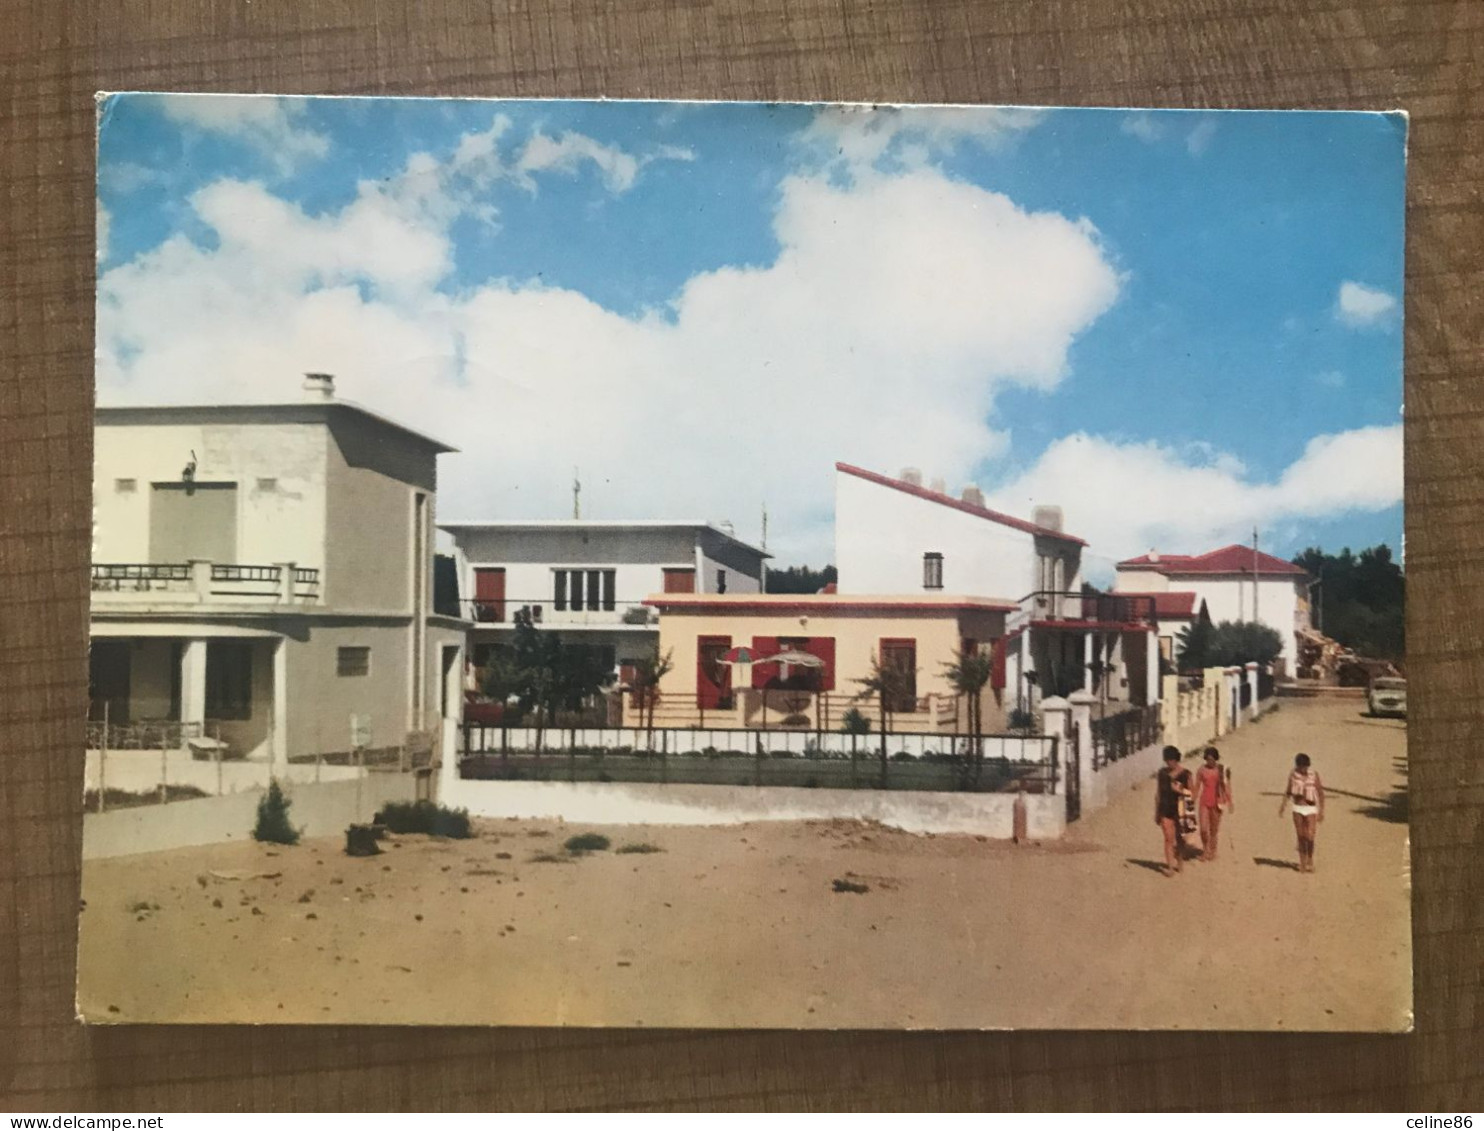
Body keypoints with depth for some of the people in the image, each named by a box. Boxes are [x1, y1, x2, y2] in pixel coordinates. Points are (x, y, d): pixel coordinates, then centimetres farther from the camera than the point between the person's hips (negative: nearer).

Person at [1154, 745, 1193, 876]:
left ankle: (1179, 863, 30)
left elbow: (1191, 793, 2)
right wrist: (1156, 812, 10)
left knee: (1180, 839, 10)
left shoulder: (1185, 774, -2)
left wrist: (1180, 791, -19)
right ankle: (1170, 866, -8)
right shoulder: (1162, 772, 4)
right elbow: (1158, 793, 9)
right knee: (1169, 838, -7)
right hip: (1166, 810, 1)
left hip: (1180, 810, -1)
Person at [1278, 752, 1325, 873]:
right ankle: (1302, 862, 16)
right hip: (1297, 808, 2)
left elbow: (1320, 793, -4)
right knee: (1301, 837, 5)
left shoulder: (1314, 774, -10)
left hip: (1311, 809, -2)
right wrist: (1282, 804, 6)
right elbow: (1288, 790, 9)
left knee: (1309, 837, -7)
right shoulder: (1293, 773, -3)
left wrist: (1321, 810, -5)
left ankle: (1310, 860, 15)